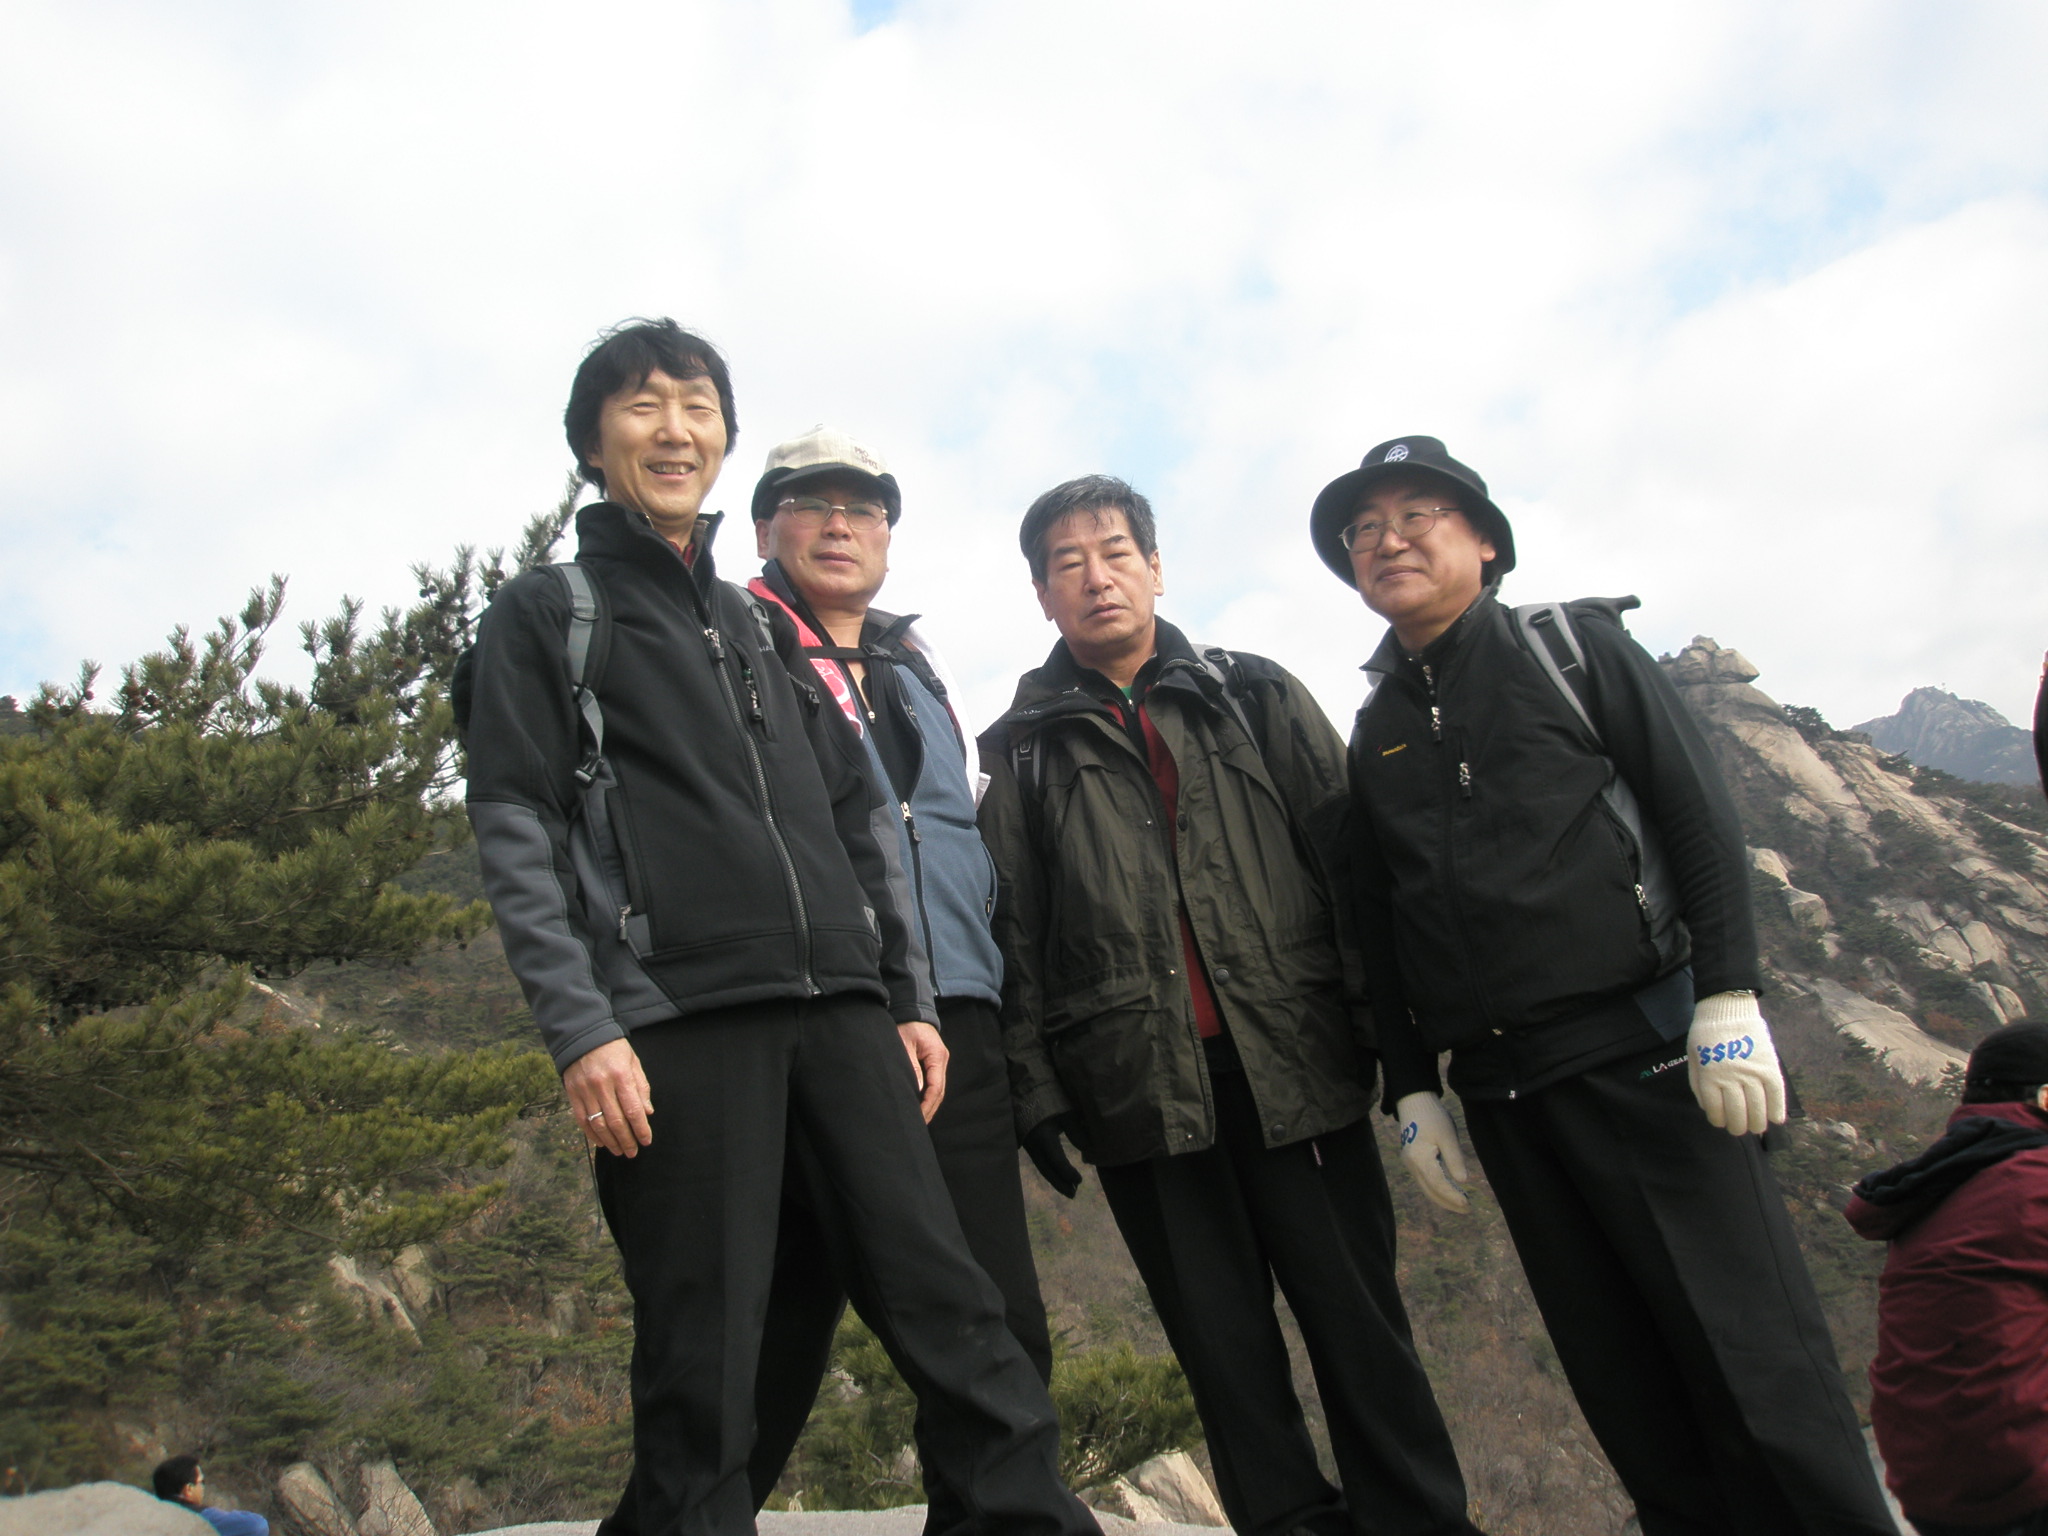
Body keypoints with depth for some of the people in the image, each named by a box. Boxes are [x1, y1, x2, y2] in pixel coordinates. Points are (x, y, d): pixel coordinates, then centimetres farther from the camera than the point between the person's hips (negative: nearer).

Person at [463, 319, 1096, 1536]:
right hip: (678, 1020, -4)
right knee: (703, 1360, -1)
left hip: (840, 1011, 5)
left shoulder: (763, 626, 23)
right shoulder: (545, 613, 9)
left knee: (948, 1304, 1)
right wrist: (580, 1028, -12)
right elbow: (517, 832, -1)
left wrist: (908, 999, 14)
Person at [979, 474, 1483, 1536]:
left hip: (1296, 1063, 0)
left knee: (1359, 1320, 5)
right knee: (1225, 1348, 7)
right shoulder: (1026, 747, 11)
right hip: (1140, 1084, 0)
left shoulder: (1257, 697, 11)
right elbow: (1015, 930, 7)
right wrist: (1035, 1083, 0)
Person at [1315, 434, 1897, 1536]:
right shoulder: (1375, 732, 14)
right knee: (1620, 1379, 9)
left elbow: (1702, 817, -2)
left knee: (1748, 1352, -4)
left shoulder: (1571, 646, 5)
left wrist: (1728, 1001, -11)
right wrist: (1409, 1089, 11)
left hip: (1646, 1049, -4)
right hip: (1500, 1091, 4)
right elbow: (1380, 929, 16)